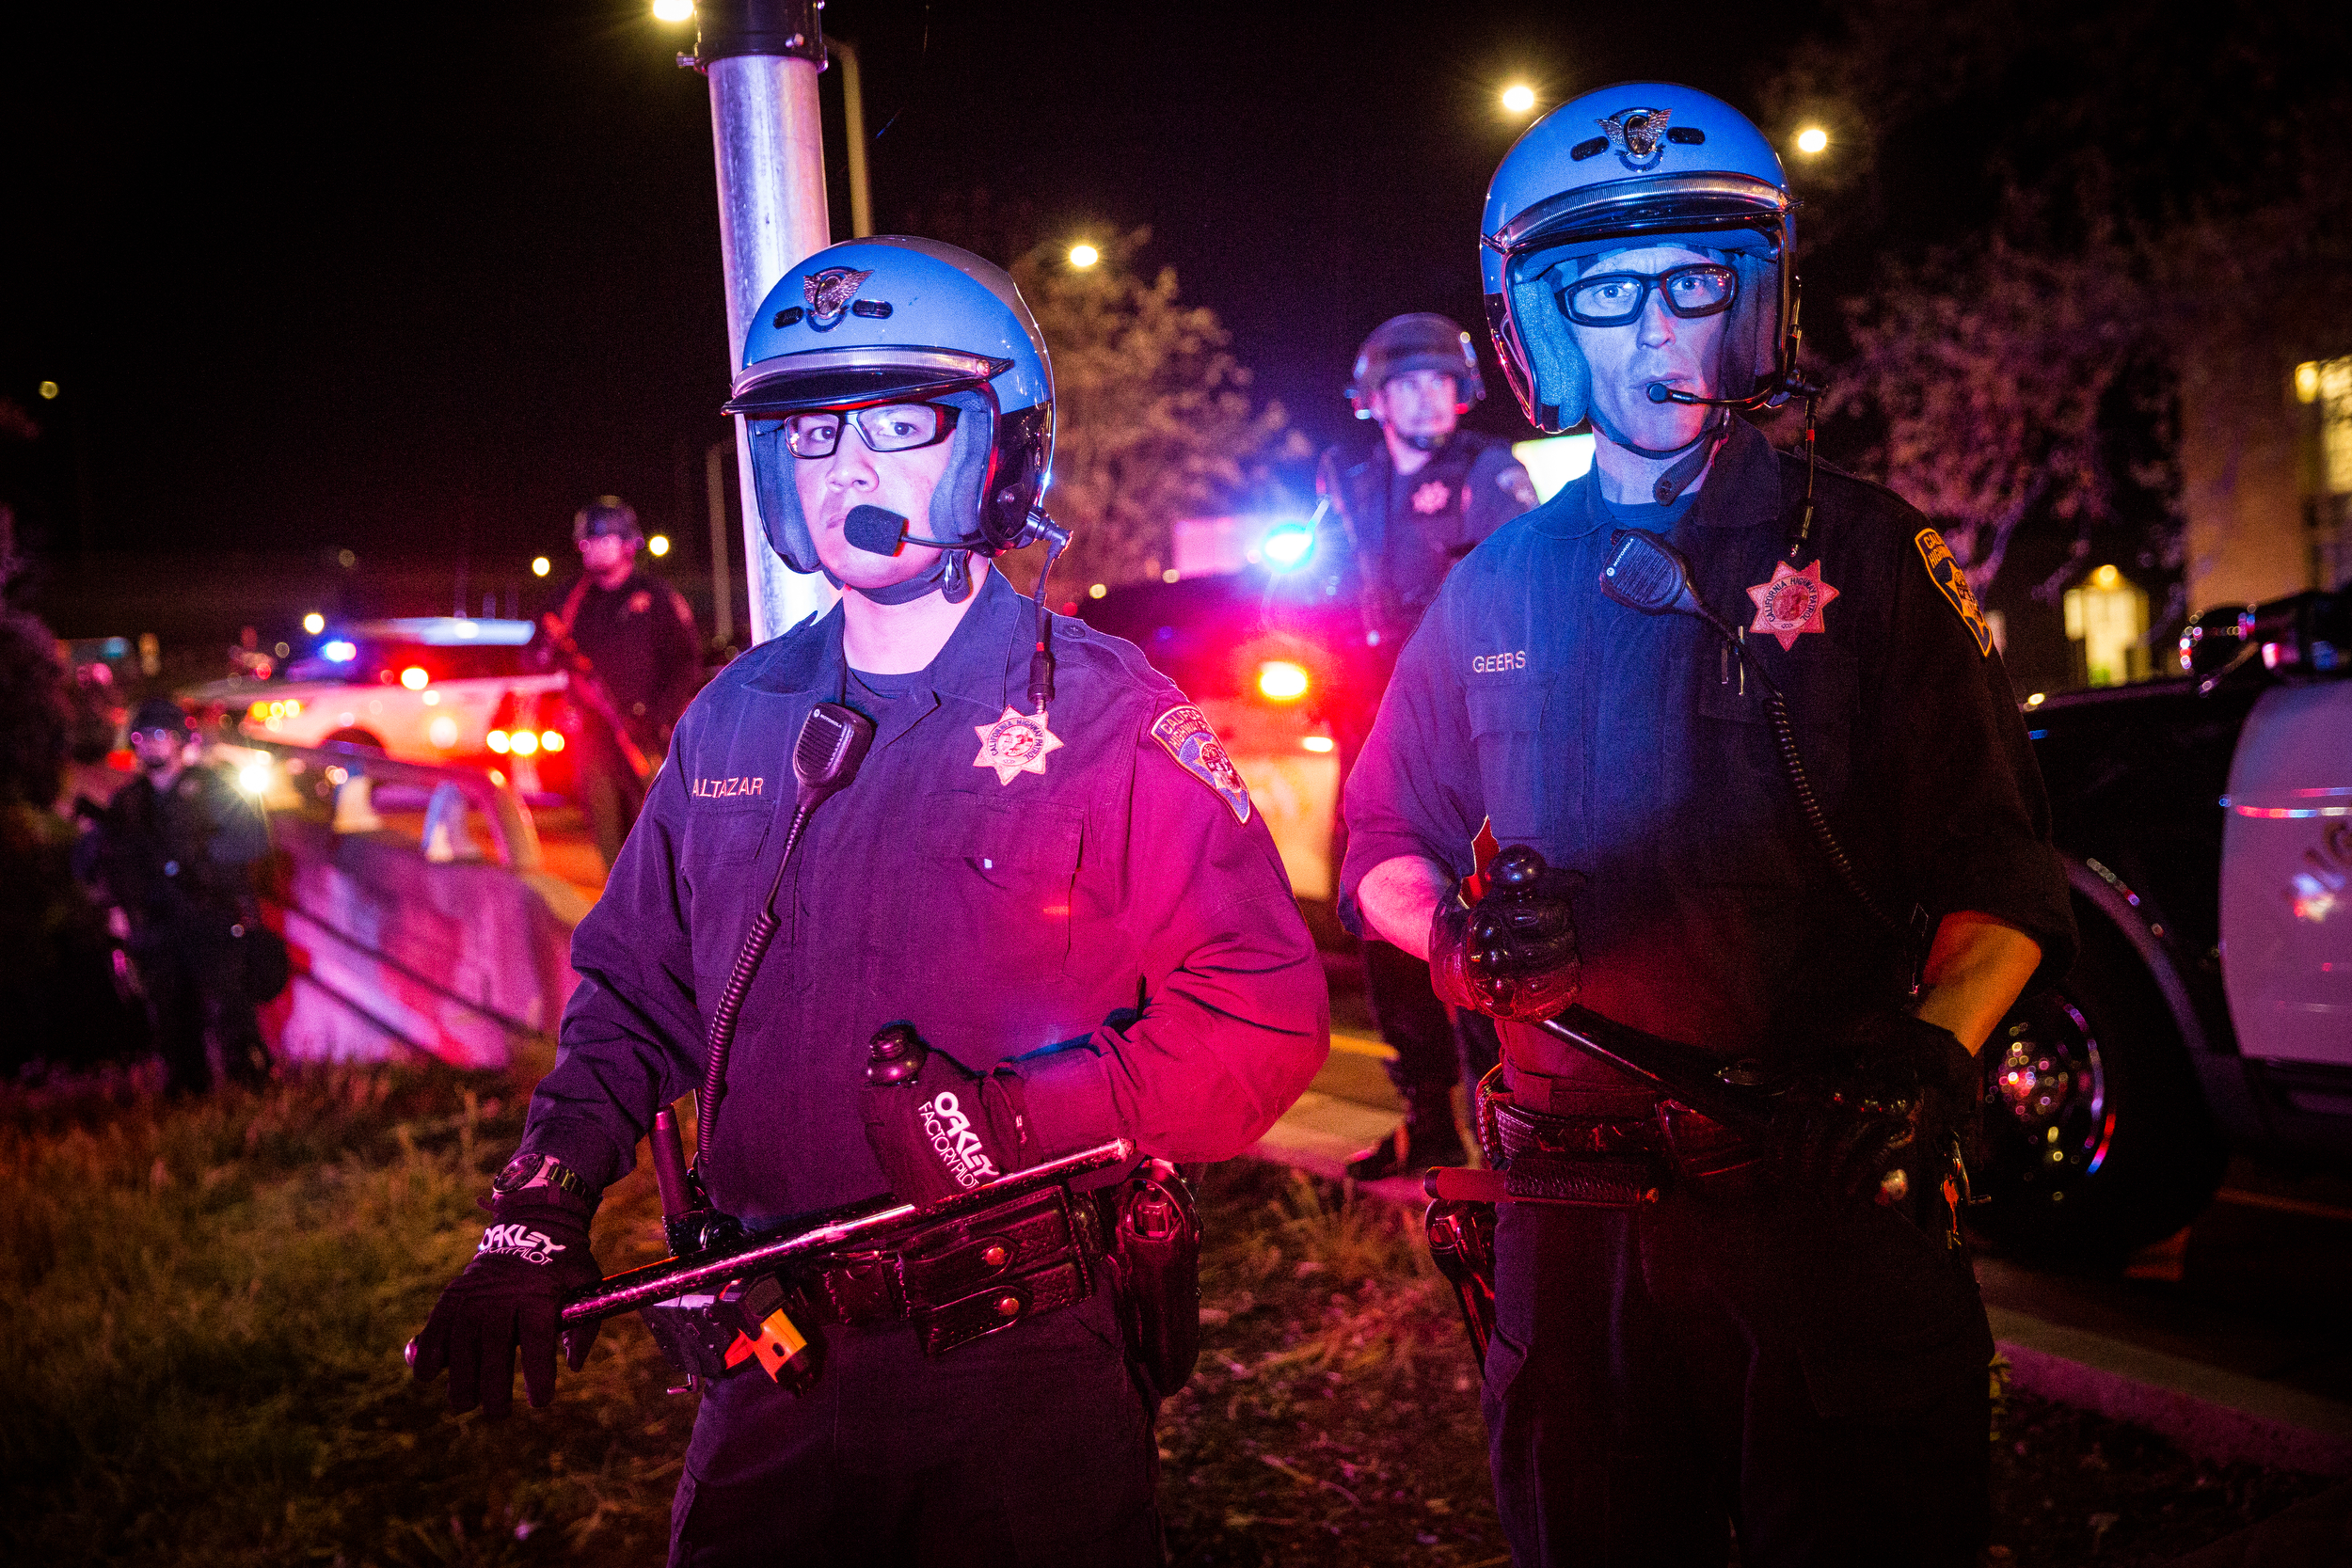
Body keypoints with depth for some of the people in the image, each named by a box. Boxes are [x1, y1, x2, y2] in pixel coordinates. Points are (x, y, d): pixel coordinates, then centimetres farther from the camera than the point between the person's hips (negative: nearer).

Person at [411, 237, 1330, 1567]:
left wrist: (1023, 1119, -22)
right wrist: (540, 1217, 3)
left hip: (1027, 1370, -4)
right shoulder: (736, 721, 8)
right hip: (777, 1369, 4)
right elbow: (635, 996, 15)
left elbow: (1264, 1015, -12)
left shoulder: (1105, 719, -7)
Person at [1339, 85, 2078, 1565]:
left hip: (1827, 1191, -3)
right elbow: (1384, 843, 17)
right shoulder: (1492, 592, 12)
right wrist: (1458, 931, -5)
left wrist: (1934, 1042, -20)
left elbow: (1999, 862, -2)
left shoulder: (1862, 553, 2)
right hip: (1574, 1219, 3)